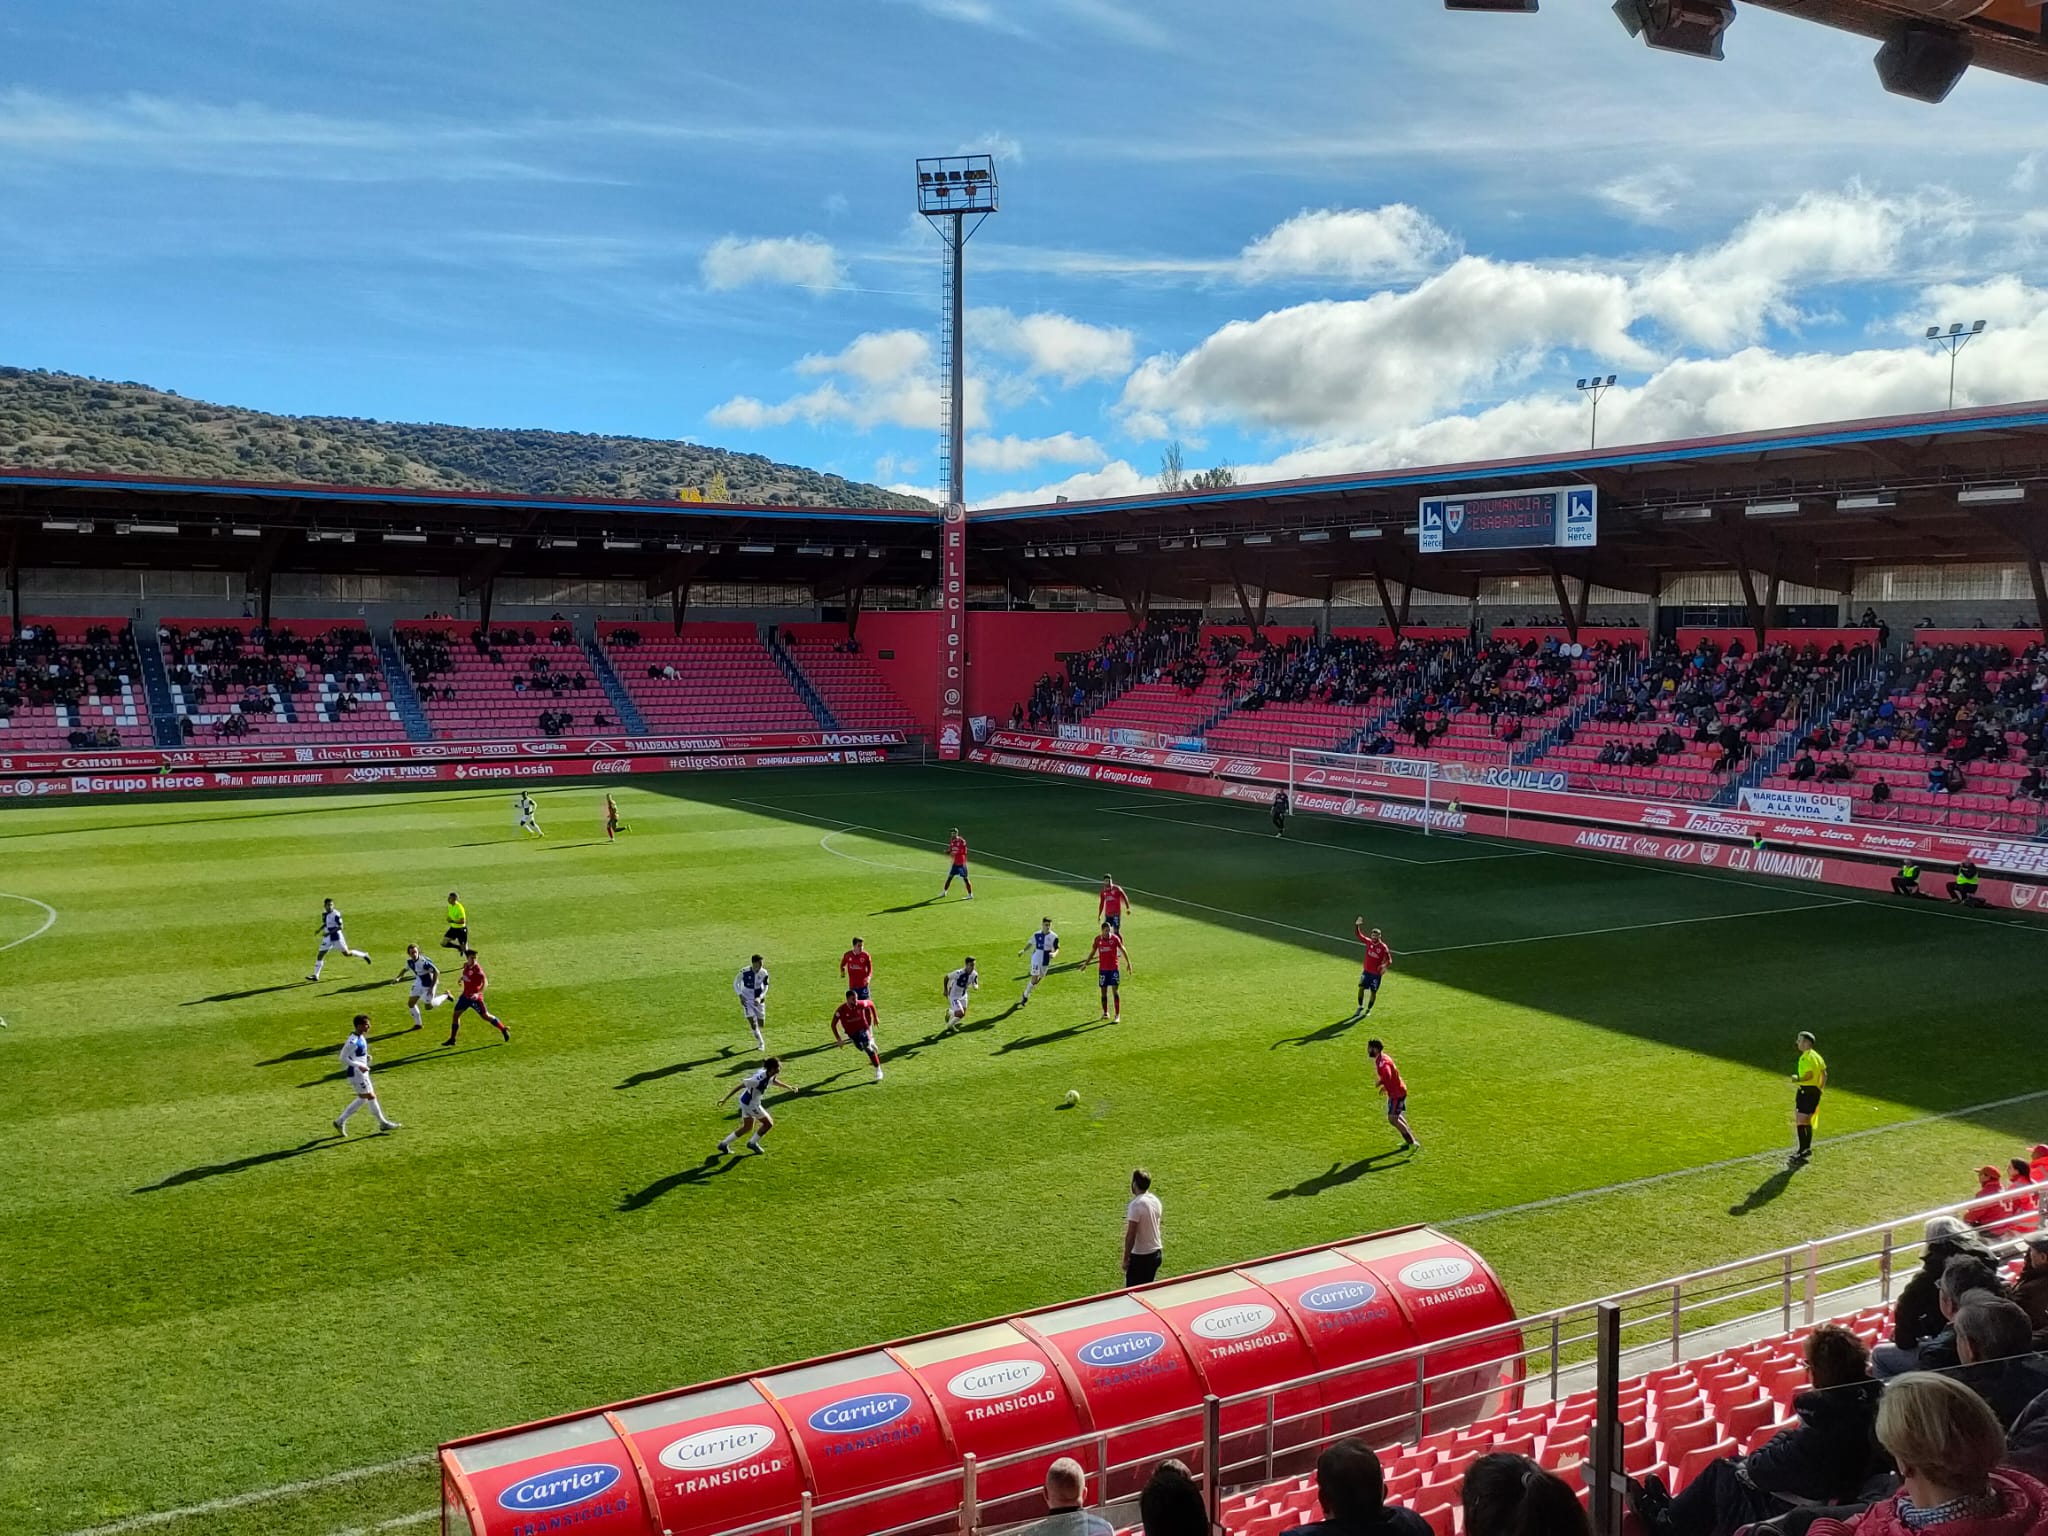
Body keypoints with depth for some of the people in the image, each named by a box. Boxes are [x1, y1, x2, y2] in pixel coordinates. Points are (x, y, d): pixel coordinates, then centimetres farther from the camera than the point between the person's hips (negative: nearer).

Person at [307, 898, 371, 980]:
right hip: (327, 939, 6)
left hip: (336, 938, -6)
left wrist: (329, 933, -27)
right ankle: (315, 976, 6)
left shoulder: (336, 914, -20)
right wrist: (320, 929, 3)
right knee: (320, 955, 1)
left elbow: (340, 927, -21)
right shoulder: (324, 914, 3)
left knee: (347, 953, 5)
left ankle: (364, 955, 28)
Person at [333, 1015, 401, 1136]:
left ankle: (340, 1121, 22)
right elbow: (343, 1058, -21)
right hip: (356, 1074, -10)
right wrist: (359, 1066, -25)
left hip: (362, 1072, 10)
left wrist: (366, 1057, 5)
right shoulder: (353, 1041, -22)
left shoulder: (361, 1037, 6)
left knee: (362, 1098, 16)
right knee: (371, 1097, 0)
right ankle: (383, 1123, 12)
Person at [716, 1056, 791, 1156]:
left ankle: (724, 1144, 30)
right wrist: (725, 1098, -26)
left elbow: (774, 1081, 19)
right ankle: (753, 1143, 22)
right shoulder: (760, 1078, -33)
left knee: (747, 1127, 23)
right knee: (769, 1123, 4)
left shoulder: (769, 1076, -7)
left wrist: (789, 1087, 25)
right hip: (750, 1104, -9)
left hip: (747, 1102, 9)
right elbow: (739, 1086, -28)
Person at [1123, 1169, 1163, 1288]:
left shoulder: (1136, 1204, -21)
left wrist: (1126, 1259, -12)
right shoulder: (1156, 1200, 4)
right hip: (1156, 1253, 8)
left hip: (1140, 1256, -8)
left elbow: (1130, 1235, -19)